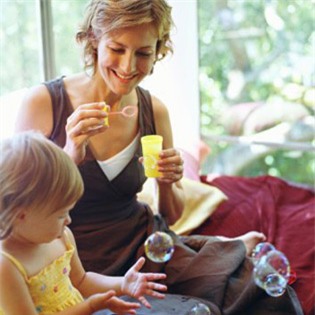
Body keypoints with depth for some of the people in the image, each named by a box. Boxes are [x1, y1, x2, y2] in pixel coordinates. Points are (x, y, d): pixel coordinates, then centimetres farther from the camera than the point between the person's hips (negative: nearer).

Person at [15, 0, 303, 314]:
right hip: (77, 259, -3)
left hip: (142, 241, 3)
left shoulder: (154, 110, 0)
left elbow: (171, 215, 10)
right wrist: (69, 157, -24)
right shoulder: (42, 102, -11)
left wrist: (167, 184, -12)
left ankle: (236, 247, 6)